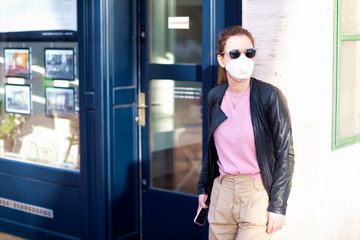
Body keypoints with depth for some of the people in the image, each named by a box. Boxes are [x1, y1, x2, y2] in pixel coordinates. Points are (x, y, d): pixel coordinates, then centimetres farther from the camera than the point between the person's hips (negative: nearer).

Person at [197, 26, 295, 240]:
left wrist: (278, 206, -11)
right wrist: (203, 188, 17)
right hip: (222, 192, 5)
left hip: (257, 193, -5)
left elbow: (285, 154, -9)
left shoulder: (270, 96, -11)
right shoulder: (215, 97, 4)